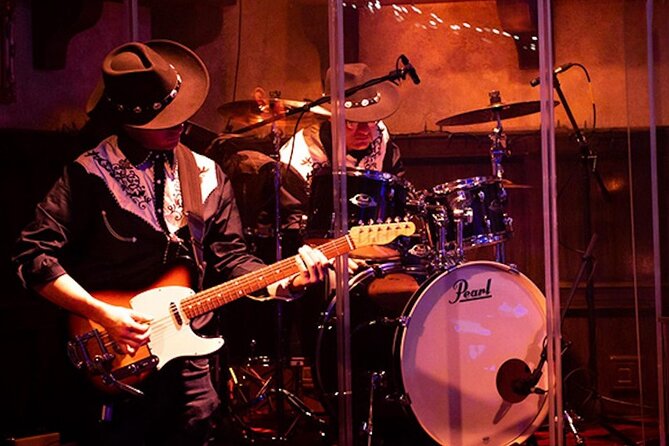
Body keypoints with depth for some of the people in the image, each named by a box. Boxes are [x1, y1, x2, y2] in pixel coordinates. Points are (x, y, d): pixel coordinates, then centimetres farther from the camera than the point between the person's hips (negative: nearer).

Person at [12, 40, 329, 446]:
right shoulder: (91, 174, -8)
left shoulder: (208, 176, 9)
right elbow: (34, 255, -10)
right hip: (112, 364, -4)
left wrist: (281, 282, -9)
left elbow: (230, 257, 9)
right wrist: (102, 314, -17)